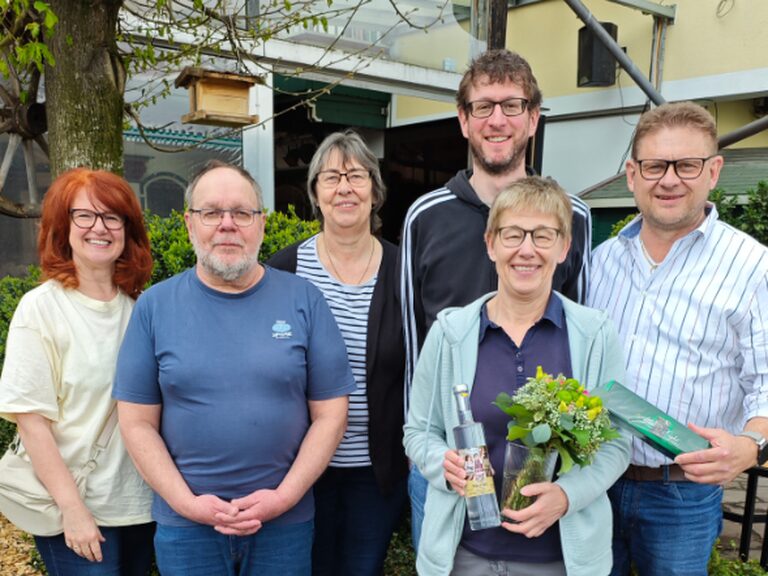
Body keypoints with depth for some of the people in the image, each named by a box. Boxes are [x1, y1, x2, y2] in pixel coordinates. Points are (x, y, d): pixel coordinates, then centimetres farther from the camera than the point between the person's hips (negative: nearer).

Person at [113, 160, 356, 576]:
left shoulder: (304, 300, -4)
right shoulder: (154, 306, -2)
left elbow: (330, 413, -3)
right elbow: (138, 422, 0)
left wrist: (284, 496, -11)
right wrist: (186, 502, -9)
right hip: (185, 525, 1)